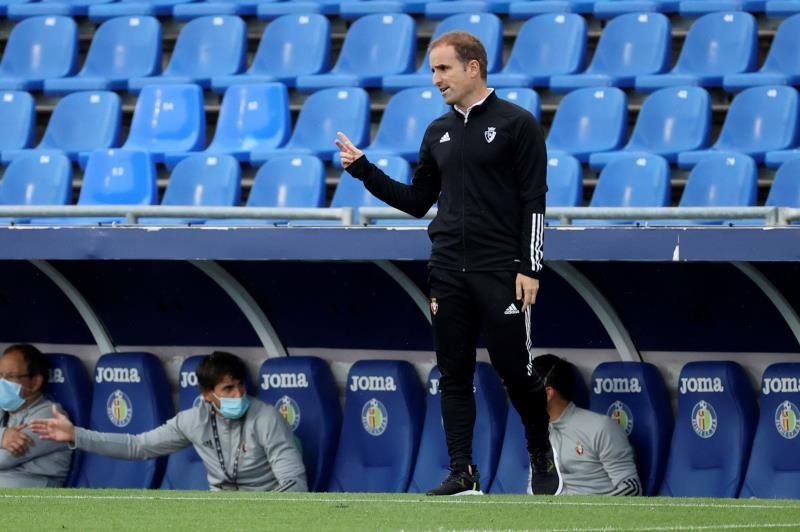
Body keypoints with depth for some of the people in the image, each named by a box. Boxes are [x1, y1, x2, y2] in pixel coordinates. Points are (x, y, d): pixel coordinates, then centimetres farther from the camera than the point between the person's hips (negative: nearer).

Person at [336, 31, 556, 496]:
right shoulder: (439, 132, 13)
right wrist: (363, 169, 7)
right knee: (454, 376, 3)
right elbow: (417, 201, 17)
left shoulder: (516, 124, -4)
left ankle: (543, 459, 18)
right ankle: (463, 475, 6)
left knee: (515, 370, -2)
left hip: (500, 273, -5)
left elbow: (534, 200, -7)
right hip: (448, 273, 5)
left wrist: (530, 267, -13)